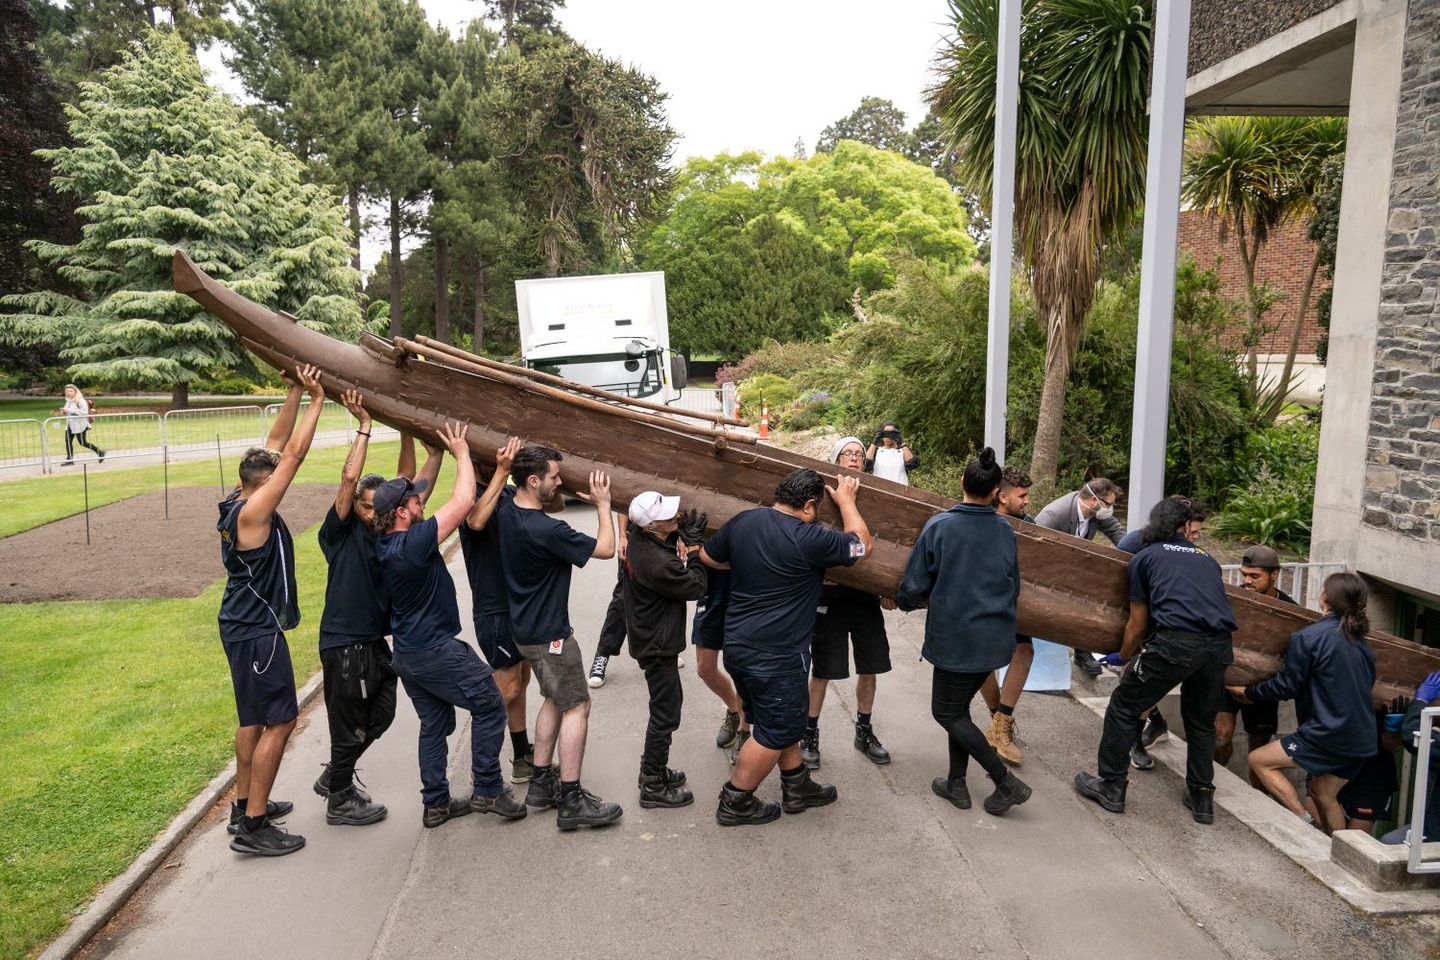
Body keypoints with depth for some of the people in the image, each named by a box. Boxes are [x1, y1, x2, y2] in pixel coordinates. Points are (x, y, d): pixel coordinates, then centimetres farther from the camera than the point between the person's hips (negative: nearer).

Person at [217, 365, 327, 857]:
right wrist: (317, 398, -15)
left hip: (246, 626, 10)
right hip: (257, 632, -10)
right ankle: (254, 825, 0)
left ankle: (245, 804, 31)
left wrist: (296, 392, 2)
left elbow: (277, 445, 7)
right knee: (279, 721, -5)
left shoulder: (238, 502, 4)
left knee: (255, 718, 19)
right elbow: (294, 455, -22)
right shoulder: (252, 512, -22)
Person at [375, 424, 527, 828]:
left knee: (434, 724, 17)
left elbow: (413, 490, 17)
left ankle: (436, 803, 22)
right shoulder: (413, 543, -23)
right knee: (489, 704, 2)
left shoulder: (386, 545, 3)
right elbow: (463, 501, -22)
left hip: (408, 653, 9)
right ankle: (487, 790, 6)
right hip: (437, 651, -9)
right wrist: (461, 453, -9)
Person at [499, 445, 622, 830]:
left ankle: (541, 783, 27)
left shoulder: (507, 511, -4)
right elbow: (605, 548, -18)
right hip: (549, 634, -9)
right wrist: (603, 504, -8)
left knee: (555, 699, 20)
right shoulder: (546, 530, -29)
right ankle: (571, 801, 1)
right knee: (577, 706, -2)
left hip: (526, 627, 9)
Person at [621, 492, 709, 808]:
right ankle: (653, 787, 17)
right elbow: (696, 587, -19)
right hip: (657, 644, -10)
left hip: (649, 636, 10)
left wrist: (683, 535, -4)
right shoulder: (656, 563, -33)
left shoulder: (637, 536, -7)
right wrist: (693, 545, -15)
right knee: (665, 713, 4)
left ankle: (652, 769, 38)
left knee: (670, 700, 24)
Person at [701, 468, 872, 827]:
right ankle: (734, 803, 19)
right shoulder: (809, 540, -20)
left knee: (783, 720, 23)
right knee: (774, 733, 9)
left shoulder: (742, 521, 0)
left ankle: (797, 787, 37)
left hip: (738, 645, 8)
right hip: (775, 656, -8)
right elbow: (862, 545, -4)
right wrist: (846, 500, 8)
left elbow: (708, 555, 15)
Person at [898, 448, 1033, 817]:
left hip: (956, 640, -6)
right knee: (959, 705, 21)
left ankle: (1007, 783, 6)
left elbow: (914, 587, -10)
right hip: (997, 640, 6)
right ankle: (956, 783, 25)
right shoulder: (1005, 531, 0)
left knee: (947, 712, 10)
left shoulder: (938, 527, -14)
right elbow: (1014, 588, 12)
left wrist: (905, 602, 12)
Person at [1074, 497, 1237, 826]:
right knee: (1201, 720, 25)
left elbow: (1138, 624, 17)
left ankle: (1111, 787, 17)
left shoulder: (1145, 557, 16)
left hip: (1175, 641, -5)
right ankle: (1201, 797, 30)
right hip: (1220, 645, 5)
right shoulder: (1206, 558, 26)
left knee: (1124, 708, 12)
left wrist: (1125, 659, 35)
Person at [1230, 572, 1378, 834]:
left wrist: (1250, 692, 7)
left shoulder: (1308, 637, -14)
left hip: (1328, 734, -8)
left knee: (1259, 760, 2)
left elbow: (1287, 685, -10)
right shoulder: (1360, 642, 9)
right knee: (1324, 793, 22)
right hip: (1361, 738, 8)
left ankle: (1304, 821, -5)